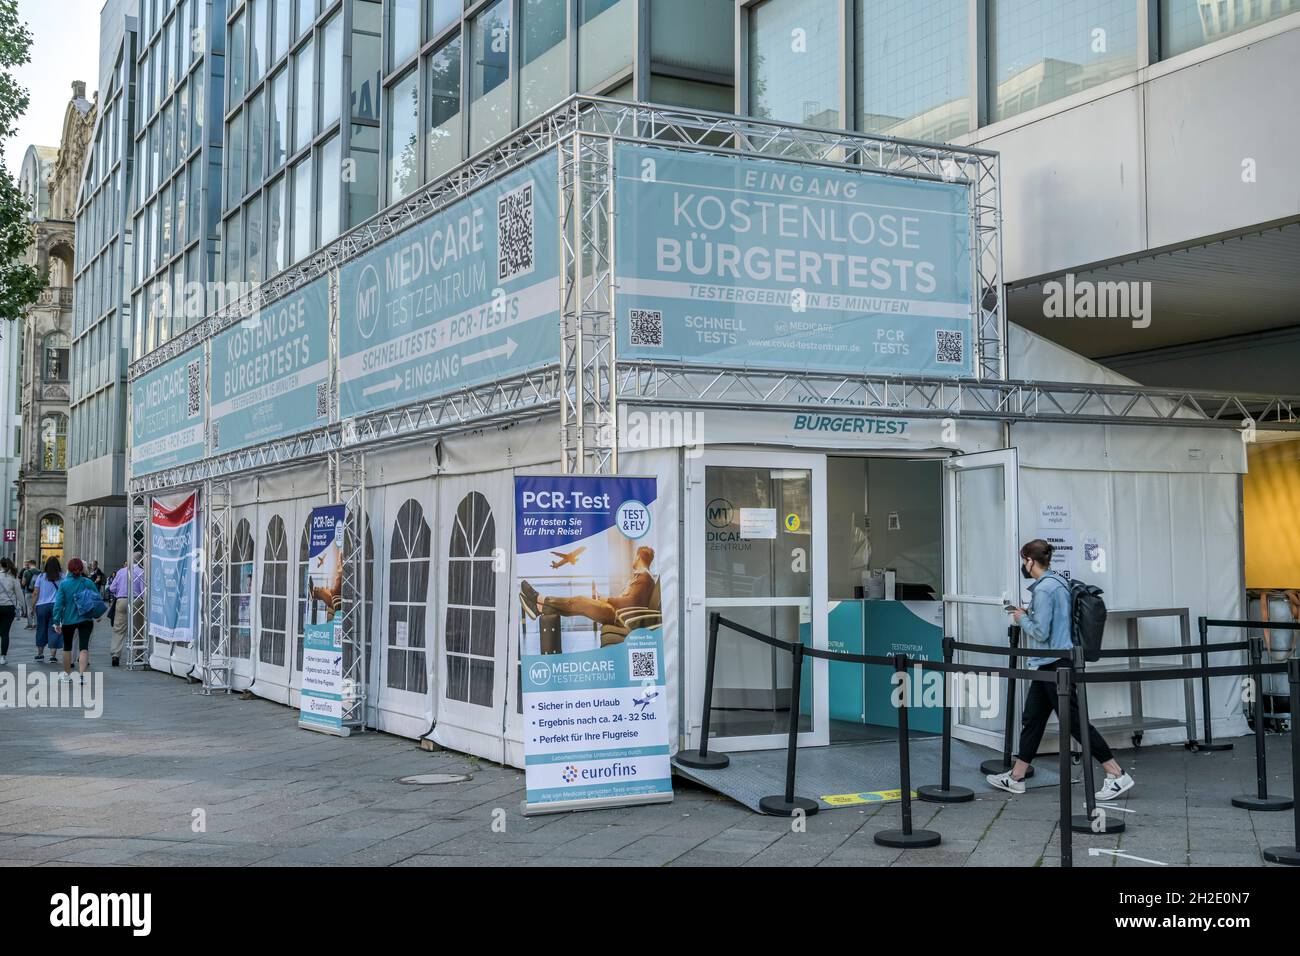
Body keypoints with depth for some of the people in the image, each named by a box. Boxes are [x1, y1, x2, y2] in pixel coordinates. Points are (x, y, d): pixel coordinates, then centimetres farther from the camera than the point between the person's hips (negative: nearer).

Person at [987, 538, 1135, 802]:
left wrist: (1022, 618, -5)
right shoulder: (1058, 582, 12)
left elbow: (1040, 633, -21)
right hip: (1051, 664, 10)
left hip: (1054, 664, -10)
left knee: (1074, 721, -5)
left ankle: (1117, 776, 0)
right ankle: (1015, 777, 21)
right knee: (1032, 718, 14)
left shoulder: (1044, 589, -18)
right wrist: (1027, 614, 14)